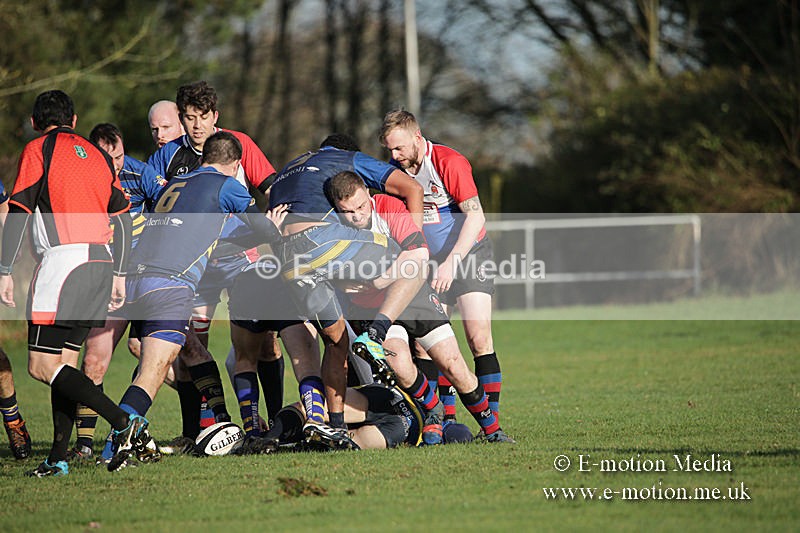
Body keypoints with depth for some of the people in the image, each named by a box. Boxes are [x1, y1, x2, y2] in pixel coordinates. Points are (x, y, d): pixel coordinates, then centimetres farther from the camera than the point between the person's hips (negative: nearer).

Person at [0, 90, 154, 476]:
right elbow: (122, 218, 18)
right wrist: (119, 275, 21)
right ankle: (58, 458, 5)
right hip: (100, 265, 7)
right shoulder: (96, 155, 21)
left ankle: (125, 424, -20)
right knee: (63, 362, 12)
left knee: (42, 366, -9)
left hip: (63, 261, -7)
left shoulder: (37, 150, 2)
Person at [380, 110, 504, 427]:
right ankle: (447, 419, 1)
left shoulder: (450, 163, -19)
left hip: (468, 254, -5)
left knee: (479, 338, -14)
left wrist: (451, 262, -28)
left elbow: (475, 216, -22)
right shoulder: (396, 170, 0)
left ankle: (491, 422, -11)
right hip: (428, 262, 5)